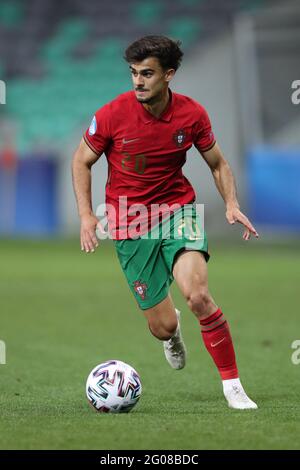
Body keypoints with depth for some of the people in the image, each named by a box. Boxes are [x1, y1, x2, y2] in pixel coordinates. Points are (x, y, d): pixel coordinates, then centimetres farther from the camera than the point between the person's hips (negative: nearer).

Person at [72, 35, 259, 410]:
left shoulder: (192, 114, -7)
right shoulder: (111, 115, -12)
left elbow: (217, 163, 9)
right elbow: (82, 161, 3)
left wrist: (232, 204, -6)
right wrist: (86, 216, -6)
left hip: (178, 209, 0)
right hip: (130, 222, 0)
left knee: (198, 296, -27)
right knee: (163, 327, 0)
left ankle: (232, 385, -13)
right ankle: (171, 332, 42)